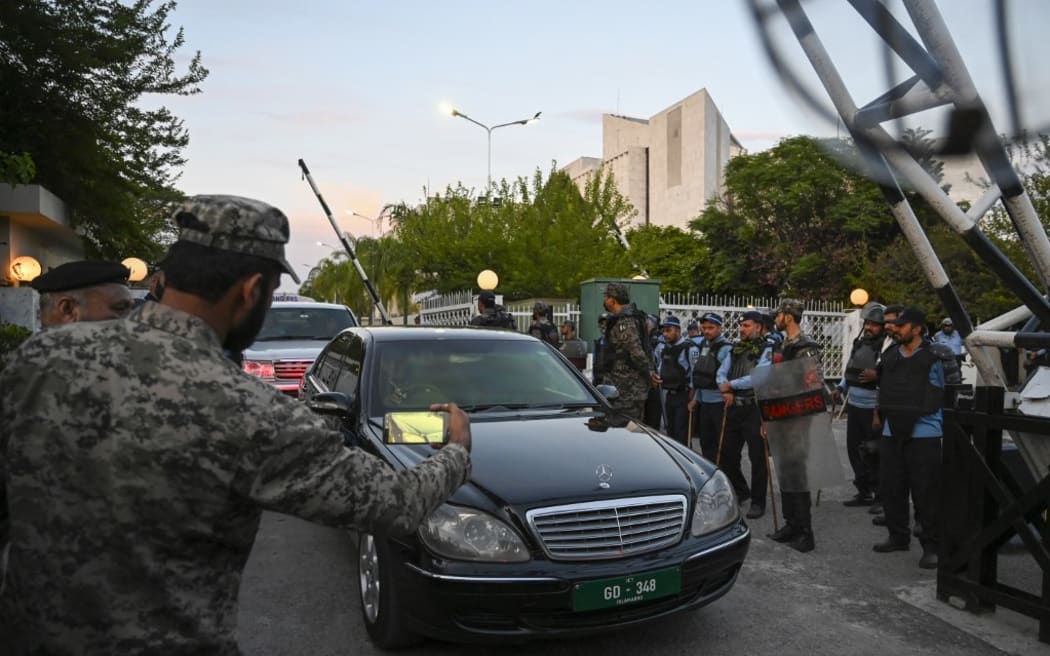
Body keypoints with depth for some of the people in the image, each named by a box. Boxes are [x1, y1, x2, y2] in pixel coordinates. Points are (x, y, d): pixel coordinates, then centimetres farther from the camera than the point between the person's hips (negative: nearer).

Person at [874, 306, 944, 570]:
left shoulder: (932, 358, -6)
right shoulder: (889, 356, 9)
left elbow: (940, 395, 0)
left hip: (923, 435, -6)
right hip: (892, 433, 6)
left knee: (926, 493, -3)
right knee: (891, 488, 12)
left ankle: (931, 546, 6)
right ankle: (898, 536, 26)